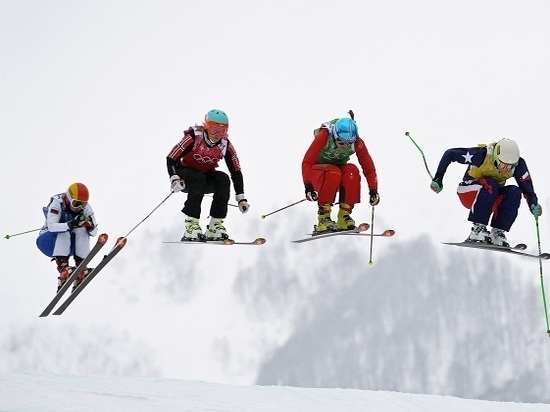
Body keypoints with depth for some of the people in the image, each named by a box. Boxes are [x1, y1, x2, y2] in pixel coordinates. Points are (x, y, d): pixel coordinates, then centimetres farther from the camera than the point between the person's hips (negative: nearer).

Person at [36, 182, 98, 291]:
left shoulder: (86, 208, -9)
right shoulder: (57, 203, -22)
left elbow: (94, 232, -11)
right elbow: (51, 226, -36)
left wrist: (90, 226, -35)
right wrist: (71, 224, -51)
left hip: (70, 244, 4)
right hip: (49, 242, -4)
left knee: (82, 230, -23)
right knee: (64, 233, -32)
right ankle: (63, 268, -47)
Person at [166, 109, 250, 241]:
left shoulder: (226, 146, -11)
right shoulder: (194, 138, -23)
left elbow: (236, 172, -4)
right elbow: (171, 159, -23)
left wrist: (241, 198, -11)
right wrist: (174, 179, -38)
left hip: (206, 178, 4)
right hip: (185, 176, -4)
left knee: (223, 179, -25)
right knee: (198, 178, -35)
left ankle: (216, 226, -23)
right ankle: (191, 224, -36)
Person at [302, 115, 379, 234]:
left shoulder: (357, 143, -19)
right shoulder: (324, 136, -28)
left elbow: (368, 167, -13)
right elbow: (307, 162, -30)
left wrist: (373, 190, -22)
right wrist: (308, 186, -40)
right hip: (317, 170, -3)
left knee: (352, 171, -30)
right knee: (333, 173, -36)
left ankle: (344, 216, -24)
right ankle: (323, 218, -31)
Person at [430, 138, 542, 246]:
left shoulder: (518, 164, -18)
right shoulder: (482, 154, -28)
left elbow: (527, 188, -14)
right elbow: (450, 154, -21)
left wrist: (534, 206, -34)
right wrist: (438, 179, -25)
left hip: (492, 198, 4)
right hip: (469, 192, -4)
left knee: (515, 192, -25)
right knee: (490, 184, -34)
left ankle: (497, 233, -23)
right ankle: (477, 229, -33)